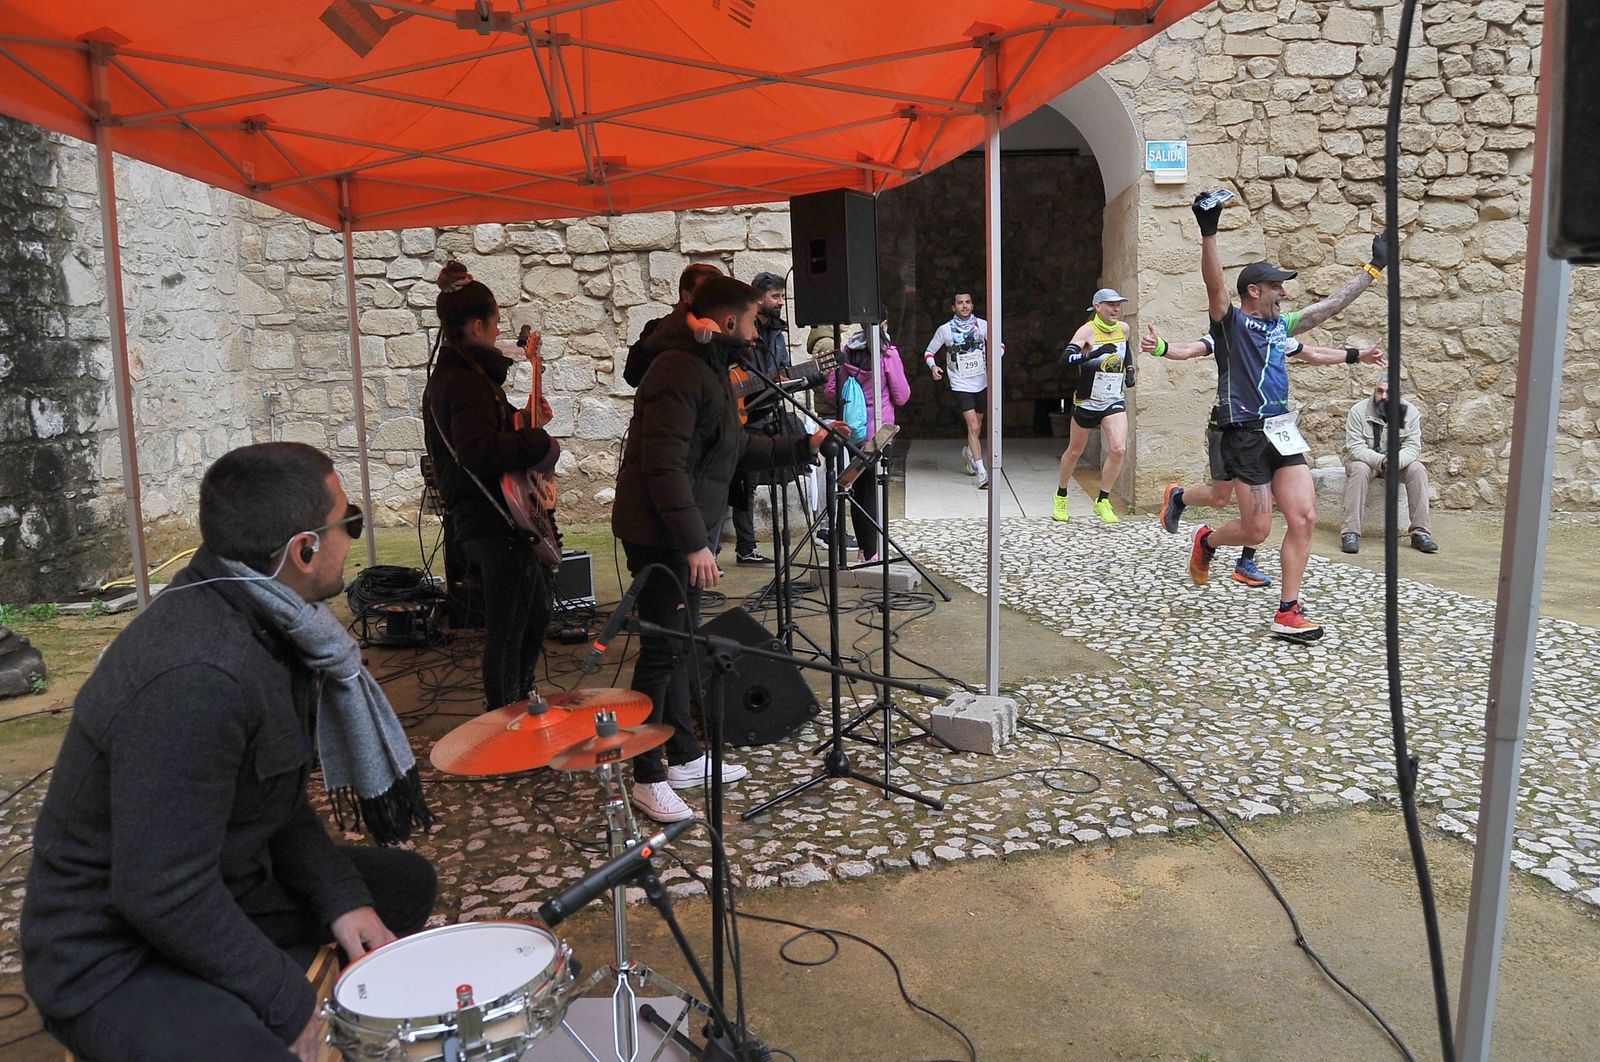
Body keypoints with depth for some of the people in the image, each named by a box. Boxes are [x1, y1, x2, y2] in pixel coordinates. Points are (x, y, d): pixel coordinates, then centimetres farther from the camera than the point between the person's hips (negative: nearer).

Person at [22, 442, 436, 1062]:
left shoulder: (266, 616, -2)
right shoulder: (194, 678, -32)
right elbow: (163, 895, -29)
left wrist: (341, 899, -1)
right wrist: (290, 1005, -19)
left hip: (223, 886, 10)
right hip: (113, 957, -9)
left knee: (406, 883, 18)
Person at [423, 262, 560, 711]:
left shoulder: (449, 375, 15)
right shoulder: (465, 381, -19)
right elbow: (480, 452, -33)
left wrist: (524, 419, 12)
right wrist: (540, 443, -22)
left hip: (485, 518, 11)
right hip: (495, 521, -11)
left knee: (539, 612, 23)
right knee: (507, 630, -1)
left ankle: (513, 704, 37)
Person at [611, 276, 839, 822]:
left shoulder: (708, 368, 16)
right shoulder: (678, 372, -18)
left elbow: (737, 448, 24)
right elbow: (663, 466, -25)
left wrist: (804, 446, 21)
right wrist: (694, 543, -27)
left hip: (685, 533, 10)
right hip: (659, 535, -10)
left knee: (678, 645, 16)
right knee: (663, 650, -5)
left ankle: (684, 757, 27)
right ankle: (647, 777, 6)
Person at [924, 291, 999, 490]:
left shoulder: (982, 325, -1)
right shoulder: (945, 329, -5)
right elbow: (929, 351, 6)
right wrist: (933, 366, -15)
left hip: (981, 383, 4)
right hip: (961, 385, -3)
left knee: (977, 427, 17)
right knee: (973, 427, -16)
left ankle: (968, 452, 49)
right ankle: (981, 473, -17)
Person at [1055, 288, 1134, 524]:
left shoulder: (1123, 328, 2)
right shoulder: (1087, 331, -15)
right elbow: (1065, 360, -29)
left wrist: (1129, 370, 15)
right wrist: (1092, 354, -42)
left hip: (1114, 401, 4)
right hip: (1086, 401, -3)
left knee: (1119, 449, -15)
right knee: (1075, 451, 12)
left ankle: (1103, 501, 0)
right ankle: (1061, 496, 35)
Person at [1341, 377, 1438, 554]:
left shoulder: (1410, 412, -8)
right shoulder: (1358, 411, -16)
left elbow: (1413, 447, -14)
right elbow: (1355, 447, -22)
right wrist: (1380, 460, -40)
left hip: (1398, 461, 3)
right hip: (1364, 459, -3)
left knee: (1417, 469, -24)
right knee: (1359, 469, -35)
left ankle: (1421, 533, -21)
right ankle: (1350, 533, -37)